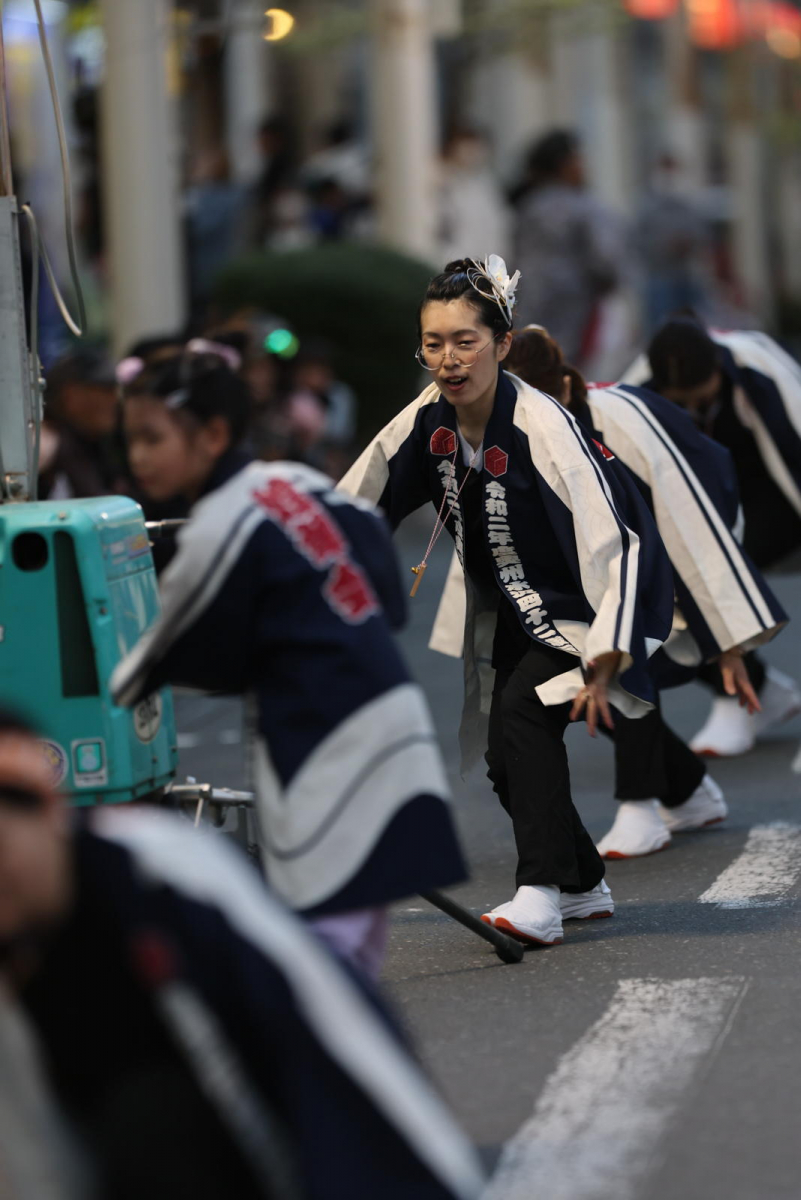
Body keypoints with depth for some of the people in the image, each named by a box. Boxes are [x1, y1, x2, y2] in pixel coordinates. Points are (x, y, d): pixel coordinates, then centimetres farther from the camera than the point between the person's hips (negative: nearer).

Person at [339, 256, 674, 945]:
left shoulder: (541, 426, -28)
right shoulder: (430, 421, -9)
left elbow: (612, 542, -31)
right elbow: (353, 506, 4)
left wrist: (604, 660, -34)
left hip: (588, 601, -7)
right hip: (515, 610, 7)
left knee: (522, 715, -26)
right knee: (509, 758, 4)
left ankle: (543, 895, -25)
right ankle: (582, 885, 24)